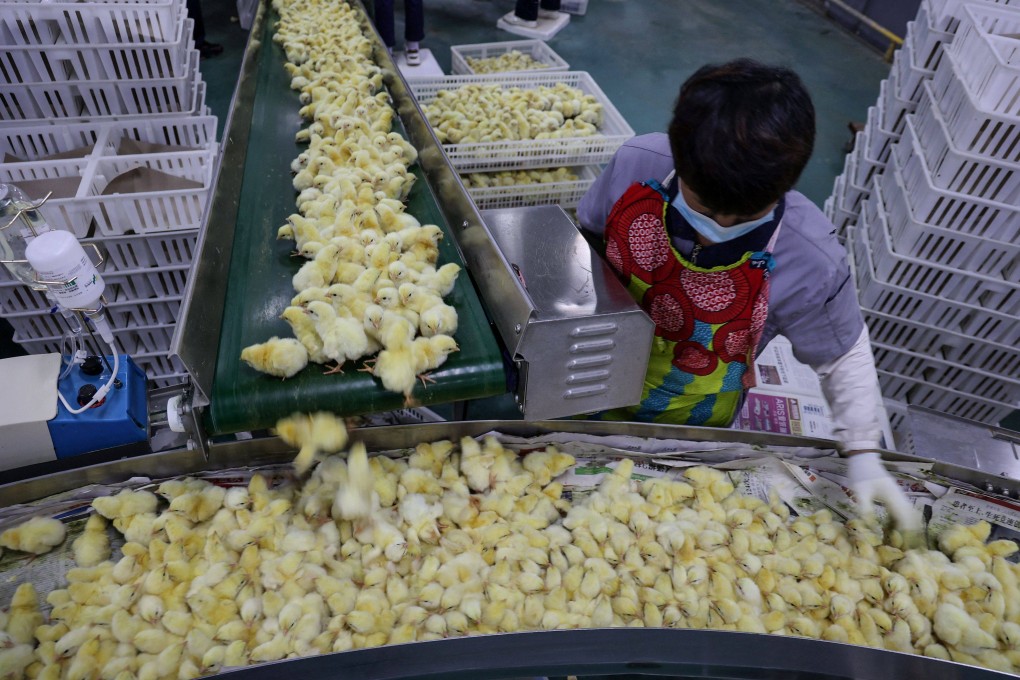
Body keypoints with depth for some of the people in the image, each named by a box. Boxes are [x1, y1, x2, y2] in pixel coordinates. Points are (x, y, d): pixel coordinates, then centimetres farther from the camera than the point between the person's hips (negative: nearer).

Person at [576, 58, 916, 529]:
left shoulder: (811, 265, -32)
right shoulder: (636, 166, -28)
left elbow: (844, 357, -11)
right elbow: (583, 236, -8)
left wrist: (863, 455, -14)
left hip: (687, 424, -2)